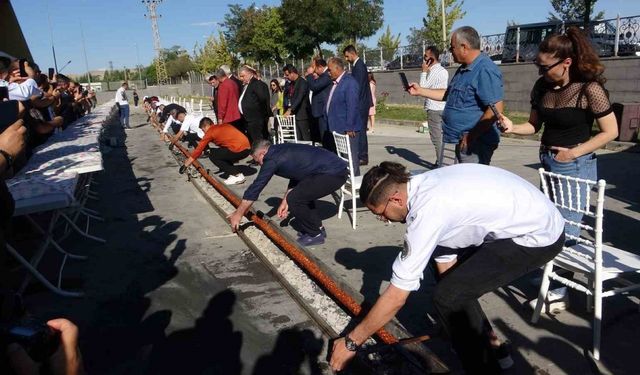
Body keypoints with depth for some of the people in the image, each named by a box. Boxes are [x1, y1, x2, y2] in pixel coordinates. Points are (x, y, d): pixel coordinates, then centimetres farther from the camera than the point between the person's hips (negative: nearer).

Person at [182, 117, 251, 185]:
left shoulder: (210, 131, 3)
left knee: (212, 156, 7)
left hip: (239, 150, -8)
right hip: (247, 148, 8)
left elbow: (200, 148, 8)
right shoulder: (224, 125, 23)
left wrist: (188, 162, 17)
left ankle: (237, 175, 1)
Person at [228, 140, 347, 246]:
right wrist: (285, 201, 26)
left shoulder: (272, 159, -8)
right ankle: (317, 228, 27)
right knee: (302, 194, 23)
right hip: (336, 168, 10)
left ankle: (315, 235, 7)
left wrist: (238, 214, 3)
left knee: (295, 199, -6)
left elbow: (256, 187, -5)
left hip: (333, 174, -10)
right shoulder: (282, 151, 19)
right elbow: (296, 176, 29)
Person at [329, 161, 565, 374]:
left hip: (540, 236, -9)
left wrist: (351, 342, -10)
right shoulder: (425, 187, -1)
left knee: (448, 296, -13)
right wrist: (456, 321, 17)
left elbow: (396, 297, -22)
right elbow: (445, 257, 9)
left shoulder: (427, 213, -27)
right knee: (451, 281, 18)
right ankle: (487, 342, 32)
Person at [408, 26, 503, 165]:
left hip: (476, 143, -10)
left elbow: (495, 110, -24)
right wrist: (420, 91, 21)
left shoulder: (485, 70, -19)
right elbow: (449, 94, 25)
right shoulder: (464, 69, 13)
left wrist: (471, 136, -22)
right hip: (463, 142, 10)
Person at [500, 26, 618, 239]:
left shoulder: (589, 89, -17)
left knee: (565, 232, 0)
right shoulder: (542, 86, 1)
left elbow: (610, 132, -12)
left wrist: (573, 153, -16)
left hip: (575, 167, -7)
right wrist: (513, 128, -10)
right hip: (547, 163, 7)